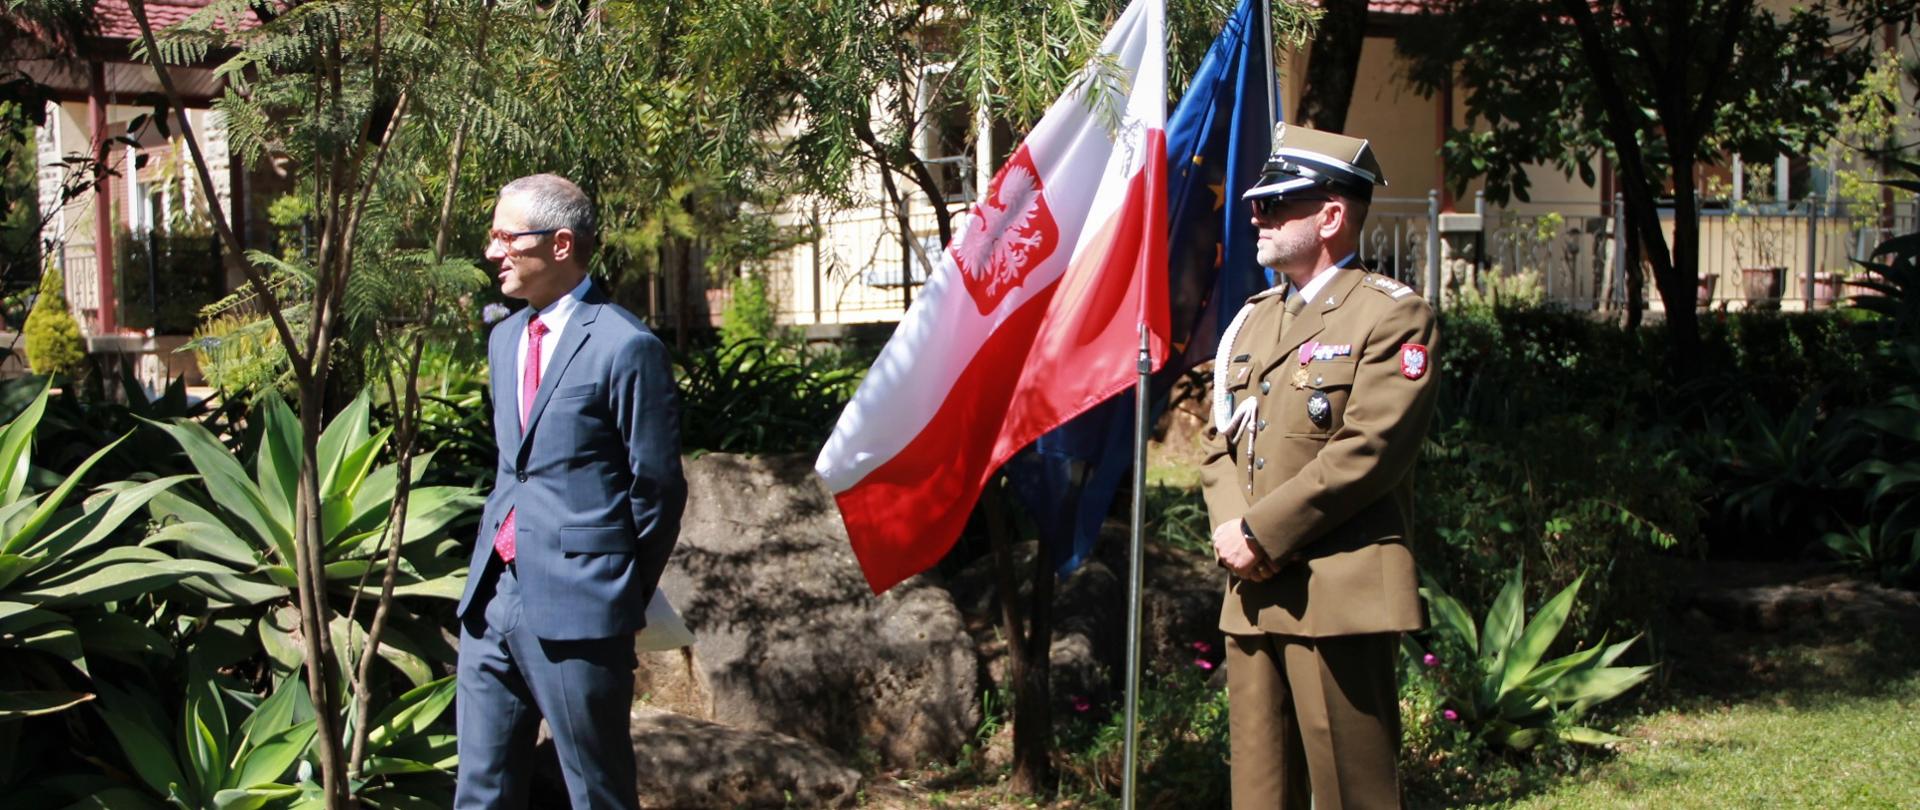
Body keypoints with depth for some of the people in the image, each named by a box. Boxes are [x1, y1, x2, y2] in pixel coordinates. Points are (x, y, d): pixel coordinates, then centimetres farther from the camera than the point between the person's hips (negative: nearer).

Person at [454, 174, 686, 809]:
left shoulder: (627, 347, -11)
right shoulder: (504, 337, 14)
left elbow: (658, 489, -7)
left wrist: (625, 596, 2)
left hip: (575, 608, -7)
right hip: (493, 597, 7)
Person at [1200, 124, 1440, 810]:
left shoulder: (1392, 315, -4)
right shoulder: (1251, 321, 19)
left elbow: (1367, 451, -14)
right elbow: (1220, 445, 16)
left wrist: (1260, 533, -13)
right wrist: (1231, 533, -4)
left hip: (1341, 594, -7)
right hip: (1252, 595, 7)